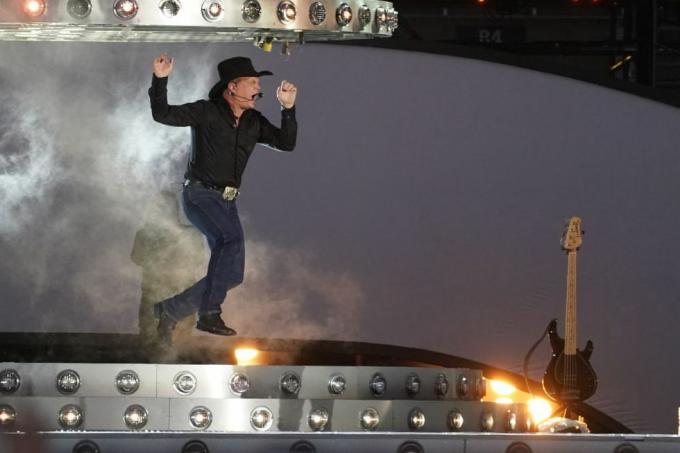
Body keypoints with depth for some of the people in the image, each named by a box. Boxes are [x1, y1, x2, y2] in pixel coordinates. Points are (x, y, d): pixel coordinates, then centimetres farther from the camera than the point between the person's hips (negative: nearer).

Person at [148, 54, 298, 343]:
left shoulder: (254, 122, 10)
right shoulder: (207, 112, -6)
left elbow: (286, 143, 6)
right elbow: (163, 115, -11)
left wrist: (288, 109, -6)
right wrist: (160, 80, -24)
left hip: (227, 202, 7)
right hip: (199, 196, -7)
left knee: (231, 273, 3)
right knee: (233, 238, -32)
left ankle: (170, 311, 16)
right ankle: (210, 314, -31)